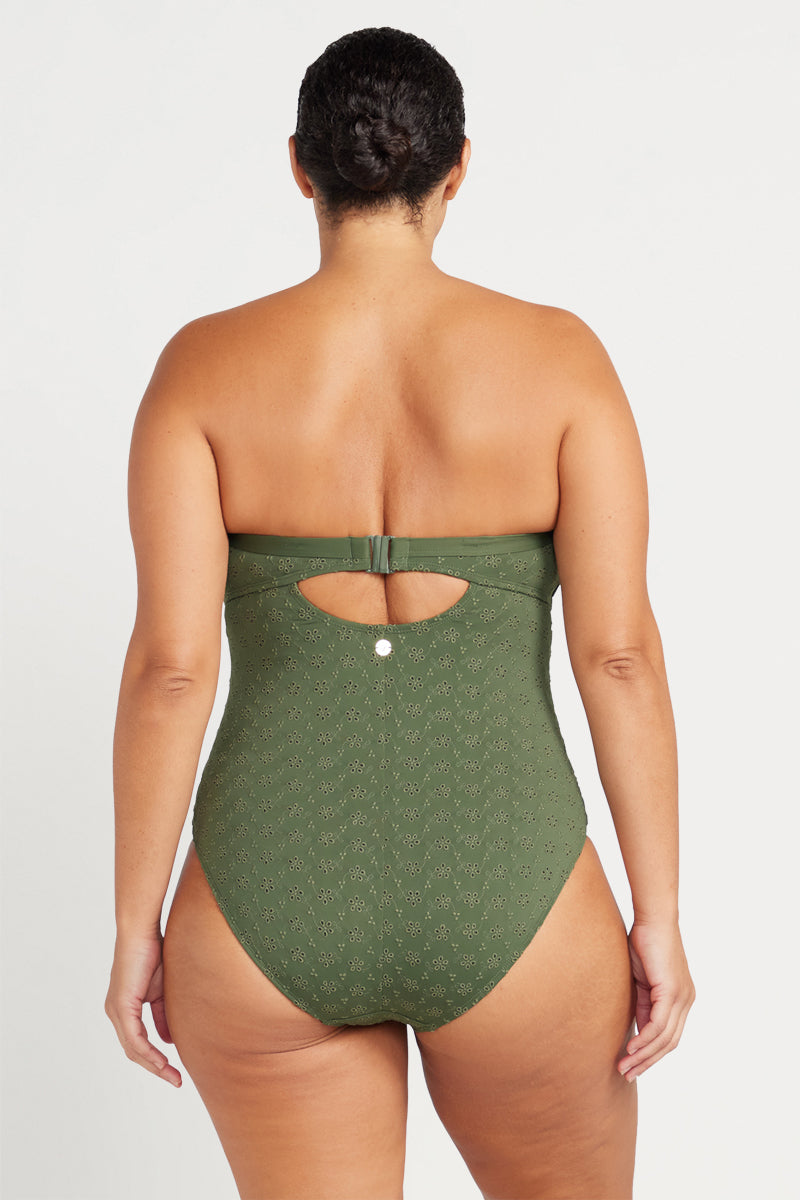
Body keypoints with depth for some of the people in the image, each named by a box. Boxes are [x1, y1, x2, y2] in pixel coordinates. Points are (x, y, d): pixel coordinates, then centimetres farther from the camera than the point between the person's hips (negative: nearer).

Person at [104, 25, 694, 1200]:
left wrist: (137, 925, 0)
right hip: (504, 913, 0)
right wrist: (660, 918, 0)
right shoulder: (558, 355, -4)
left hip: (270, 917, 1)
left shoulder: (205, 364, -4)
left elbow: (169, 665, -10)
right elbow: (620, 652, -9)